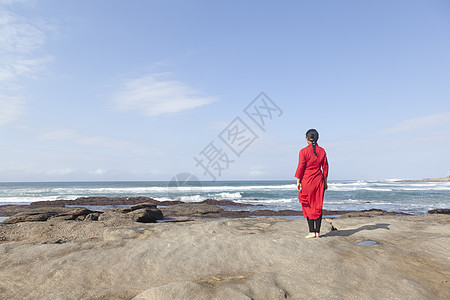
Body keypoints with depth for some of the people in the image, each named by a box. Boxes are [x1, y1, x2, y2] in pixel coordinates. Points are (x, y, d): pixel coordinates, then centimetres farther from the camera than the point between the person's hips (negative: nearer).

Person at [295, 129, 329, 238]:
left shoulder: (304, 151, -10)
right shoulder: (322, 151, 3)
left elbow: (301, 167, -10)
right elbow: (325, 167, 7)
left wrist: (298, 182, -2)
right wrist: (325, 181, 15)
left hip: (307, 180, -4)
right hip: (319, 180, 4)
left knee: (308, 206, 5)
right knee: (318, 206, 9)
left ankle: (312, 231, 5)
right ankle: (317, 231, 14)